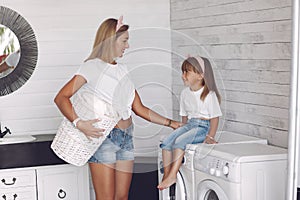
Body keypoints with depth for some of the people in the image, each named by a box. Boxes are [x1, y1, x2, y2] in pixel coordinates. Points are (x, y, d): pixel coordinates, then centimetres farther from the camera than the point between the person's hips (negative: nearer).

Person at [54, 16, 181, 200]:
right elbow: (61, 98, -15)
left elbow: (139, 109, 15)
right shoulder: (93, 66, -5)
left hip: (126, 138, 7)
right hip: (103, 137, -7)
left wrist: (170, 123, 11)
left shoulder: (122, 70, 15)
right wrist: (79, 123, -28)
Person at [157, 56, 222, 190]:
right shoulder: (185, 93, 11)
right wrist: (183, 130, 12)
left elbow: (215, 117, -11)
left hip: (203, 126, -7)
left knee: (179, 142, -29)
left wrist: (210, 136, -19)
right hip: (189, 124, 7)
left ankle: (172, 176, -25)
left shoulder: (209, 95, -11)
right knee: (166, 142, -14)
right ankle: (166, 174, -12)